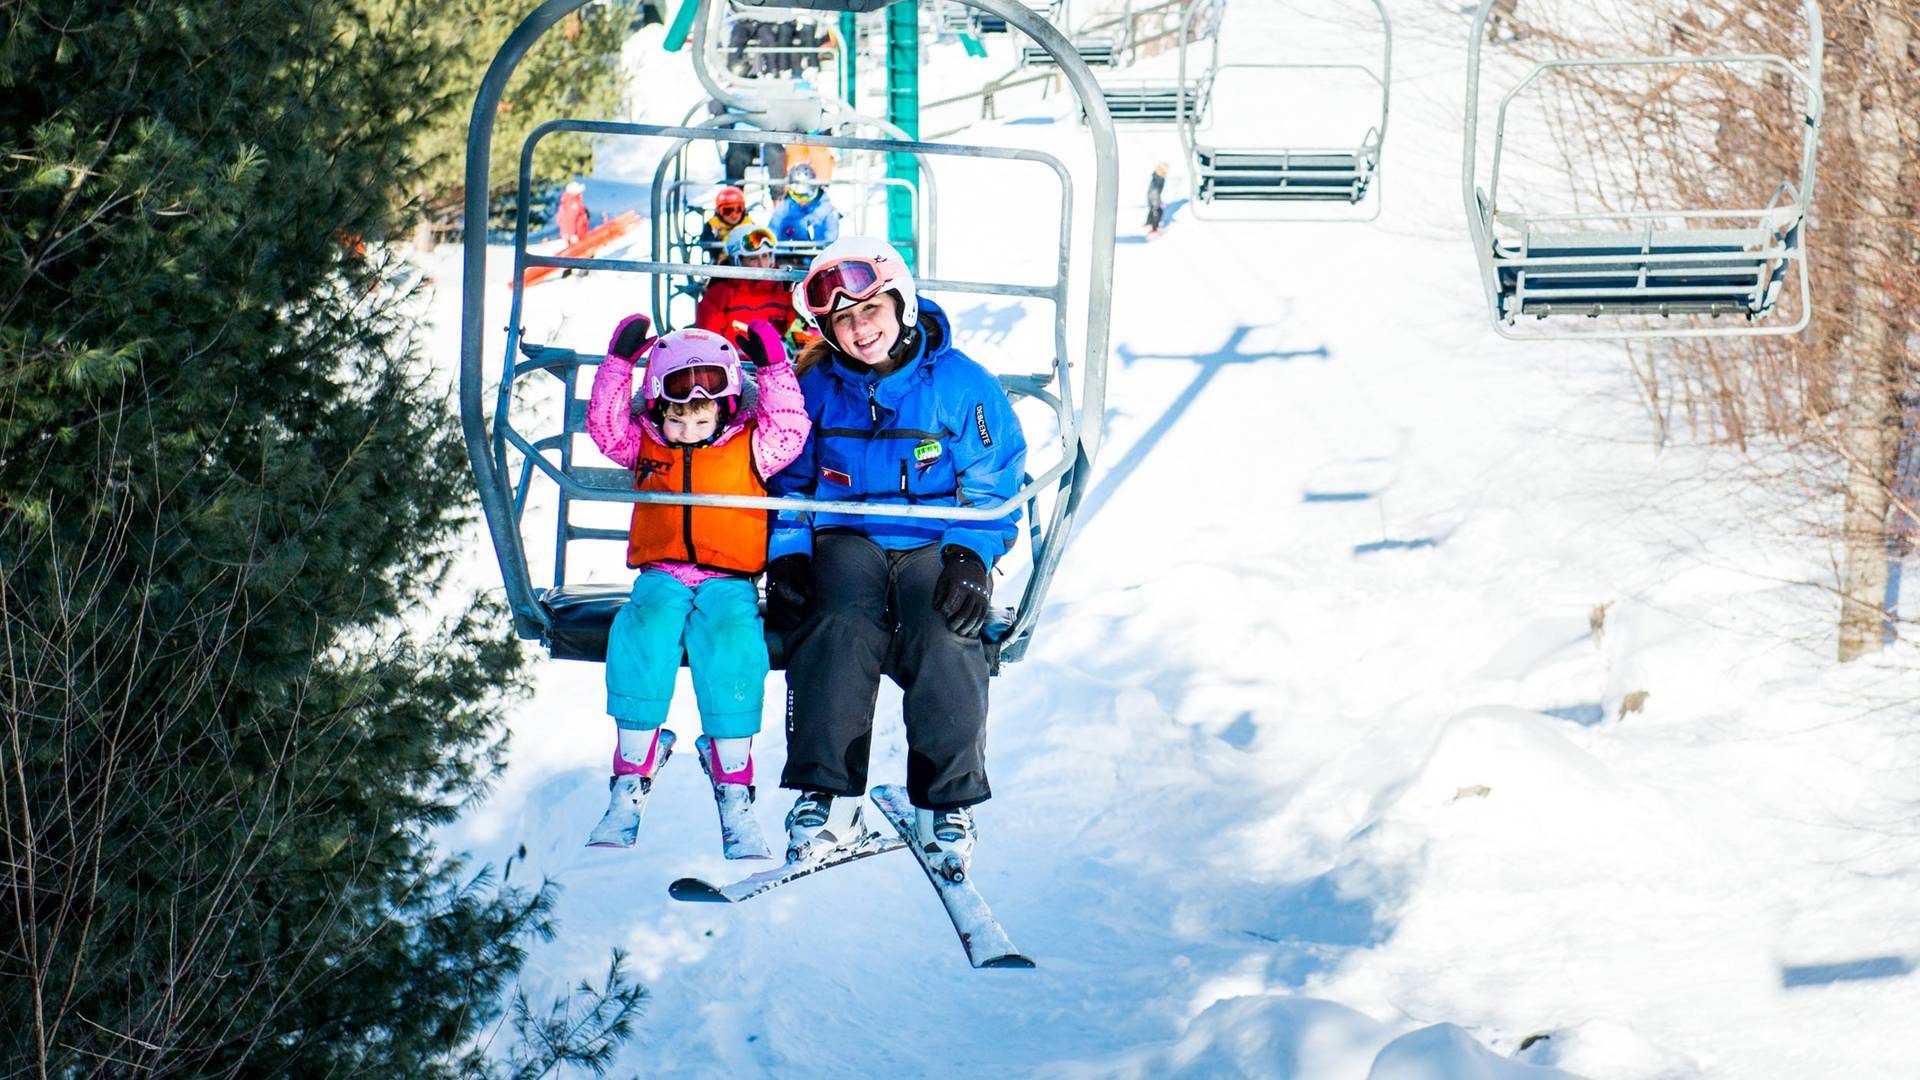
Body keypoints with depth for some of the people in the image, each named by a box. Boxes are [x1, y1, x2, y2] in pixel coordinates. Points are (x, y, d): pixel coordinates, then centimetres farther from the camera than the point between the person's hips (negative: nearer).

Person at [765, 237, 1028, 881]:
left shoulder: (961, 385, 1)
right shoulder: (815, 389, 8)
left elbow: (993, 488, 4)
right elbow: (788, 483, 16)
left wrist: (970, 557, -13)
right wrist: (787, 557, -1)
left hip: (935, 545, -1)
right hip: (846, 543, 1)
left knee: (945, 635, -32)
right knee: (841, 624, -33)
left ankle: (946, 805, -23)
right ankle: (828, 796, -31)